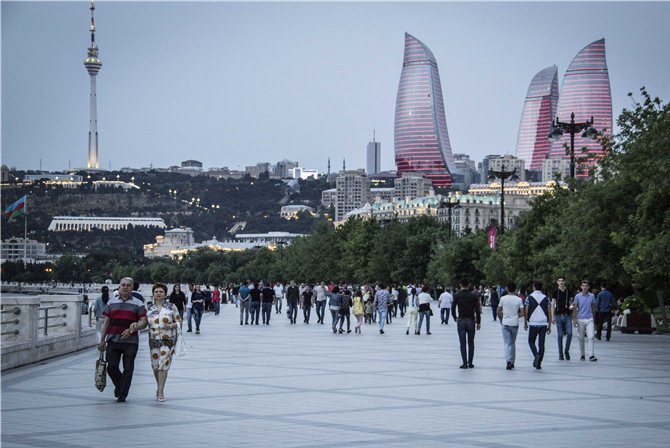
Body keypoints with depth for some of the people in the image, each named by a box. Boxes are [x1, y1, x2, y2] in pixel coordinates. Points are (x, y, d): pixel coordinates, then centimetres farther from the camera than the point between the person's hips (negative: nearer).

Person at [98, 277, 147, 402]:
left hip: (131, 341, -2)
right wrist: (102, 340, 9)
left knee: (128, 368, -1)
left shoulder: (138, 304, 4)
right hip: (113, 339, 2)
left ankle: (122, 394, 8)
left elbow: (144, 322, -2)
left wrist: (133, 329, -19)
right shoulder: (112, 302, 12)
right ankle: (118, 385, 27)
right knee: (111, 367, -2)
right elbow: (106, 322, 13)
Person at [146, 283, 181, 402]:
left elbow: (179, 321, 5)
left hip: (168, 340, -3)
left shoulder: (171, 307, 3)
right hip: (154, 340, 3)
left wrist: (171, 326, -13)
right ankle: (159, 388, 26)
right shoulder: (150, 308, 9)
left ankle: (160, 392, -10)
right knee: (155, 365, 5)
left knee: (163, 364, -11)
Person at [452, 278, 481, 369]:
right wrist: (478, 322, 2)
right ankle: (470, 363, 9)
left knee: (463, 343, 1)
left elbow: (453, 309, -2)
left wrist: (455, 318, 17)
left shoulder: (457, 296, -4)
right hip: (471, 321, 1)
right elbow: (477, 310, -5)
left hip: (460, 321, -1)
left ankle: (465, 363, -2)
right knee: (471, 343, 9)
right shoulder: (473, 296, -3)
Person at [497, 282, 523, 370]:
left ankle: (508, 361, -18)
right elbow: (522, 313, -4)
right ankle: (512, 362, 20)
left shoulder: (503, 298, -5)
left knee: (507, 343, -1)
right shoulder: (519, 299, -3)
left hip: (505, 323, -1)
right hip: (515, 323, 1)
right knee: (513, 343, 15)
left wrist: (501, 319, 18)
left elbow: (498, 312, 0)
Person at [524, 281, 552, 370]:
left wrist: (525, 323, 10)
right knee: (541, 343, 7)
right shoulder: (546, 298, 6)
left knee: (531, 341, 13)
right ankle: (539, 363, 5)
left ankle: (536, 355, -13)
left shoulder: (529, 297, -2)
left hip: (533, 323, -2)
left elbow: (526, 312, -2)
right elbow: (549, 313, 5)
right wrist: (549, 326, 10)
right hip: (544, 323, 2)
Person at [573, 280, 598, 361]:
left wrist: (593, 317, 17)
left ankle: (591, 355, -14)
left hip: (589, 319, 0)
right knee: (581, 338, 6)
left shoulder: (592, 296, 6)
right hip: (580, 319, 0)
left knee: (590, 337, -11)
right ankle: (582, 355, 18)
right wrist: (574, 319, -5)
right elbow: (575, 308, 2)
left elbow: (593, 307, 15)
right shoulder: (577, 296, 0)